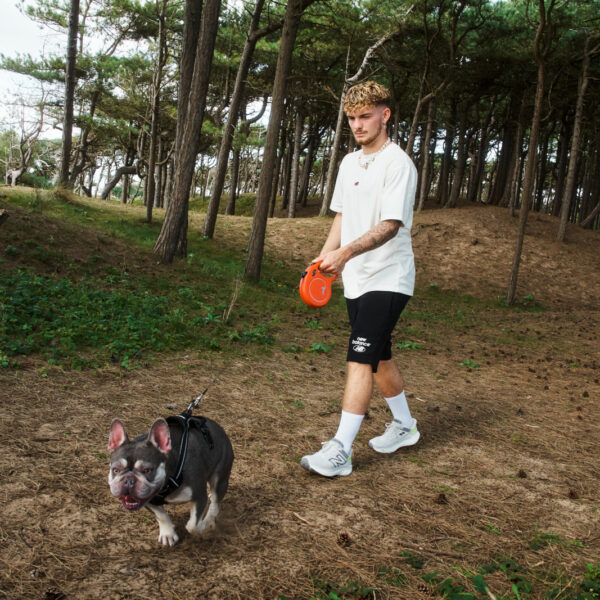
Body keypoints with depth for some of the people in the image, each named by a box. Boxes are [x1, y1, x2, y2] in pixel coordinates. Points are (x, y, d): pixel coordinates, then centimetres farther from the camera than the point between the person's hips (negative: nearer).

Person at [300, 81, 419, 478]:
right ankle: (404, 426, 35)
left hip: (387, 279, -8)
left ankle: (340, 452, -8)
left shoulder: (398, 163, -12)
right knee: (378, 356, 16)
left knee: (361, 359, -13)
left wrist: (346, 252, -34)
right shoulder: (350, 162, 13)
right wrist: (324, 258, 6)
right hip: (357, 279, 8)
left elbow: (390, 225, -22)